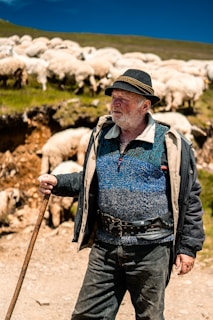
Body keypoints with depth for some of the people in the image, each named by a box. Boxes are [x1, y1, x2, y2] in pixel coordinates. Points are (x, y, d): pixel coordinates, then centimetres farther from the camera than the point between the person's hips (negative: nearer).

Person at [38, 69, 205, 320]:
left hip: (150, 250, -4)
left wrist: (189, 247, -3)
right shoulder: (102, 134, 8)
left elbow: (190, 199, -2)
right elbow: (89, 181, 21)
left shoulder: (170, 144, -5)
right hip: (105, 246, 4)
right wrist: (57, 183, 5)